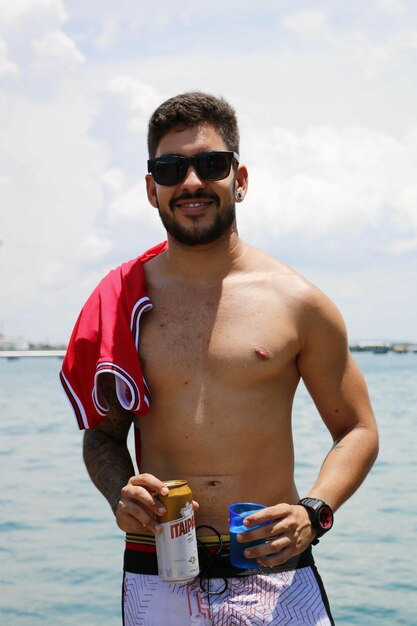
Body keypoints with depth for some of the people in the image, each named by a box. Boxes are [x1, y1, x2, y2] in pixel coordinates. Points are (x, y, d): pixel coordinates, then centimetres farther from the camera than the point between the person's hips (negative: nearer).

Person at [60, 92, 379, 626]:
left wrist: (313, 512, -12)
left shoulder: (297, 302, -2)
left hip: (275, 576, -1)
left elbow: (357, 430, 5)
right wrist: (120, 494, -8)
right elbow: (102, 431, 13)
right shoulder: (120, 302, 3)